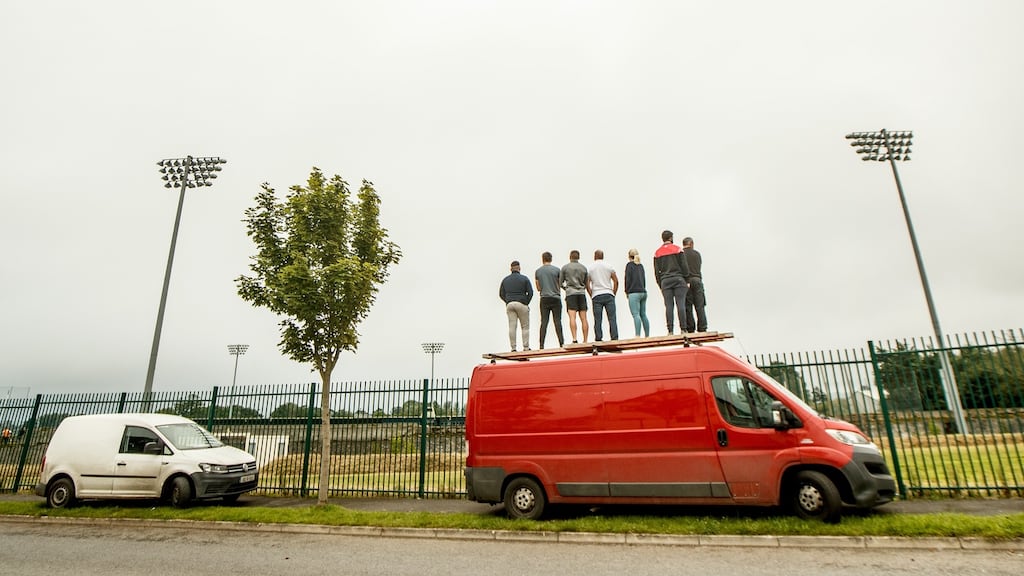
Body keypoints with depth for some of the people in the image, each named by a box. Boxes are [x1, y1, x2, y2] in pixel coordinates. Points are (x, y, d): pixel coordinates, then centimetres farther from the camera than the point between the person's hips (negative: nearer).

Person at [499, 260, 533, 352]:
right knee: (525, 326, 4)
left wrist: (508, 301, 14)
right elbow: (530, 292, -4)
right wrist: (526, 303, 6)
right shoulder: (524, 278, 1)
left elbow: (501, 294, 10)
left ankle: (513, 348, 0)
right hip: (521, 304, -3)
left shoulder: (505, 279, 11)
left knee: (512, 326, 1)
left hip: (509, 305, 3)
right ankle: (526, 347, 1)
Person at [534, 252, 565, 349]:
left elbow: (538, 288, 11)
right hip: (556, 298, -1)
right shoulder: (557, 270, 0)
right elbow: (559, 285, 6)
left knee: (544, 322, 1)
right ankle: (561, 343, -4)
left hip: (544, 299, 1)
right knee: (557, 321, 0)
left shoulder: (537, 271, 5)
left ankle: (541, 345, -1)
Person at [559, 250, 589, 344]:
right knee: (583, 318, 2)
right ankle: (585, 340, 3)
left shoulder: (565, 267, 6)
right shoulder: (584, 268, 14)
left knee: (572, 317, -12)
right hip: (582, 293, 3)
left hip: (571, 293, -3)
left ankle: (574, 339, -25)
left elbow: (560, 283, 9)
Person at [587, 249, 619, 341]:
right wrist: (614, 293, 12)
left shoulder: (590, 268, 6)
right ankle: (615, 339, -1)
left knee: (597, 320, 1)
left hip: (596, 296, 0)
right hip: (608, 294, 0)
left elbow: (587, 285, 4)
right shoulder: (608, 266, 7)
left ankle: (598, 339, 0)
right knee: (612, 318, 1)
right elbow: (616, 281, 4)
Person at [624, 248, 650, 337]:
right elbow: (644, 279, 18)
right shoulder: (641, 265, 16)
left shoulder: (629, 264, -3)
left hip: (634, 293, -7)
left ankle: (638, 336, -22)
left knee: (636, 315, -13)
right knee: (643, 315, 10)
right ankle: (647, 336, 11)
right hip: (643, 292, 7)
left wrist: (626, 291, 3)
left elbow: (627, 279, -6)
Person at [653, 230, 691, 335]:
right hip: (678, 279, -2)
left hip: (665, 281, 2)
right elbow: (684, 266, -1)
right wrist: (686, 276, 16)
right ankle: (683, 328, -5)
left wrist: (660, 285, 14)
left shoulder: (657, 253, 9)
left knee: (668, 306, 0)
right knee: (681, 305, -3)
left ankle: (670, 330, -1)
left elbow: (656, 272, 9)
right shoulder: (677, 249, 2)